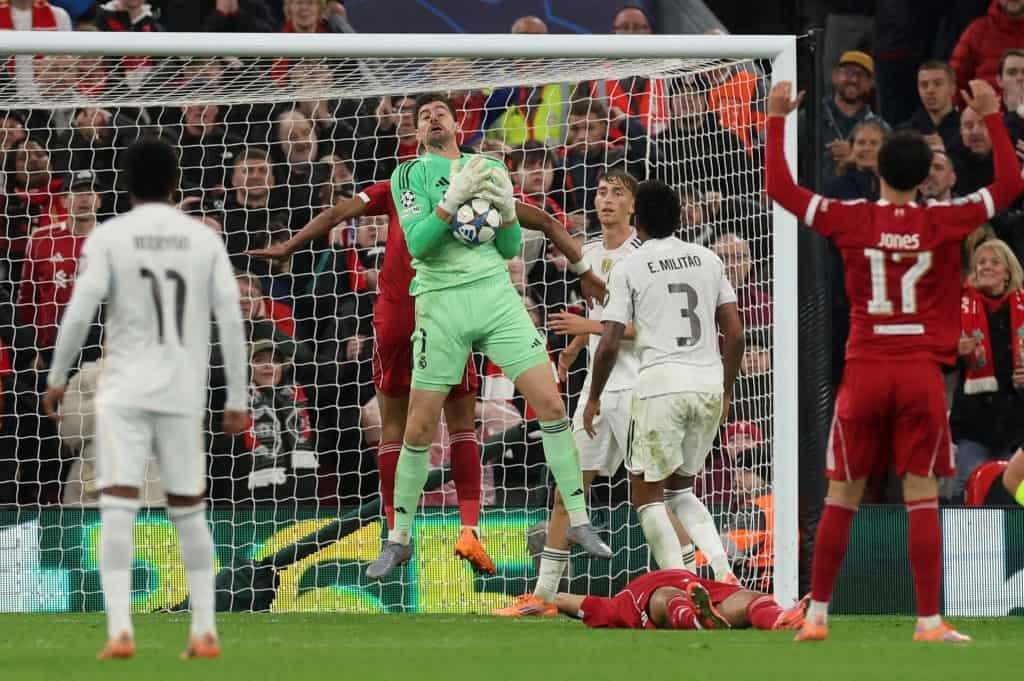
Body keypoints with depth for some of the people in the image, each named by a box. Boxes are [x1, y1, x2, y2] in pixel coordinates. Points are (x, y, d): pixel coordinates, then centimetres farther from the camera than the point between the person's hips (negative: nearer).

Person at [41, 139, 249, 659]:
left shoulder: (109, 236, -2)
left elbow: (79, 311, -9)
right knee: (188, 510, 14)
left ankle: (120, 630, -19)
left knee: (118, 507, -6)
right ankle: (204, 631, 12)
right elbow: (231, 320, 1)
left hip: (124, 391, -3)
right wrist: (236, 400, 7)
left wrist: (57, 378, 4)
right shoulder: (205, 240, 5)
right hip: (183, 393, 3)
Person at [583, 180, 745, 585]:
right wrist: (726, 391, 20)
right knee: (681, 489, 19)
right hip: (709, 384, 5)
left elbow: (610, 343, -4)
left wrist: (594, 398, 8)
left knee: (646, 493, 6)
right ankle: (722, 570, -2)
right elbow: (735, 333, 9)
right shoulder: (707, 260, 12)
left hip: (662, 383, -5)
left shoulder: (629, 267, -1)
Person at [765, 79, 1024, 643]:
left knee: (841, 499, 9)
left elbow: (780, 189, 4)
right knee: (922, 499, -1)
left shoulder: (851, 220, -3)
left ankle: (816, 615, 11)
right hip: (922, 374, -1)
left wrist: (776, 120, 11)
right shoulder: (944, 222, -4)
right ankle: (928, 622, -5)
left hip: (864, 373, 1)